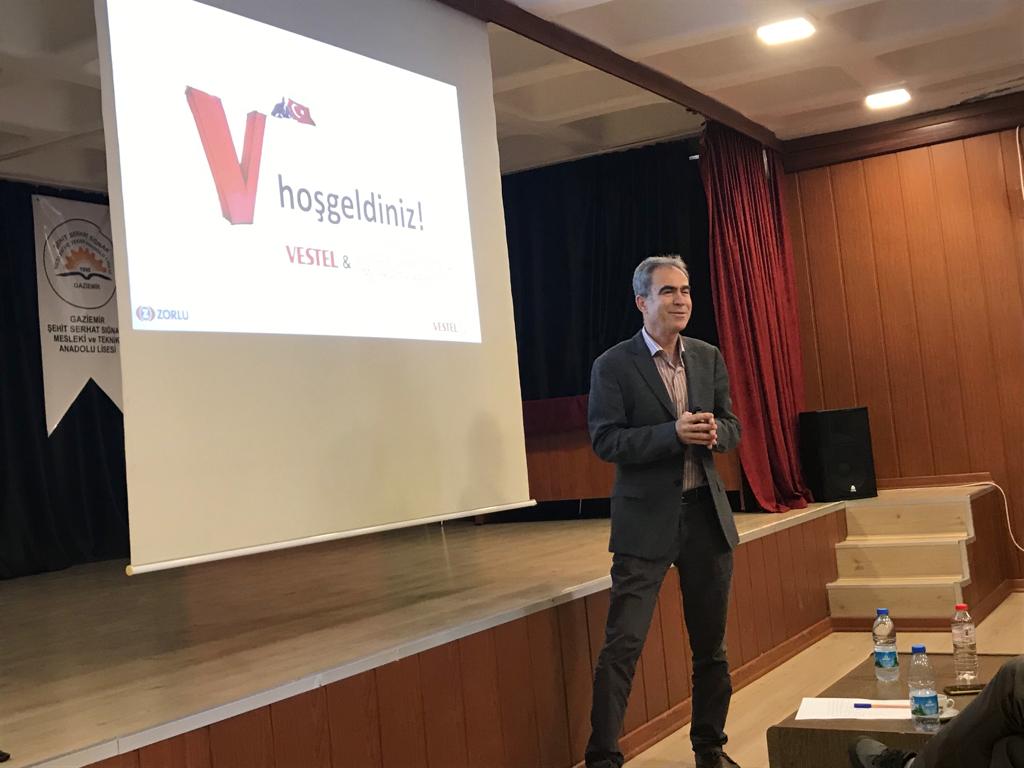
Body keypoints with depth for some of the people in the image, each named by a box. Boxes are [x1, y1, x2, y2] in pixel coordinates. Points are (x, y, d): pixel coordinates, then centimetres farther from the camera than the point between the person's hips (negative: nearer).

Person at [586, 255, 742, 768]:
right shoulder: (613, 366, -6)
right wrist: (674, 433, -23)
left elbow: (732, 427, 13)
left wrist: (714, 433, -12)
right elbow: (605, 441, -12)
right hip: (647, 519, -5)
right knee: (622, 645, -9)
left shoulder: (708, 358, 9)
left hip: (706, 514, 5)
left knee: (711, 643, 15)